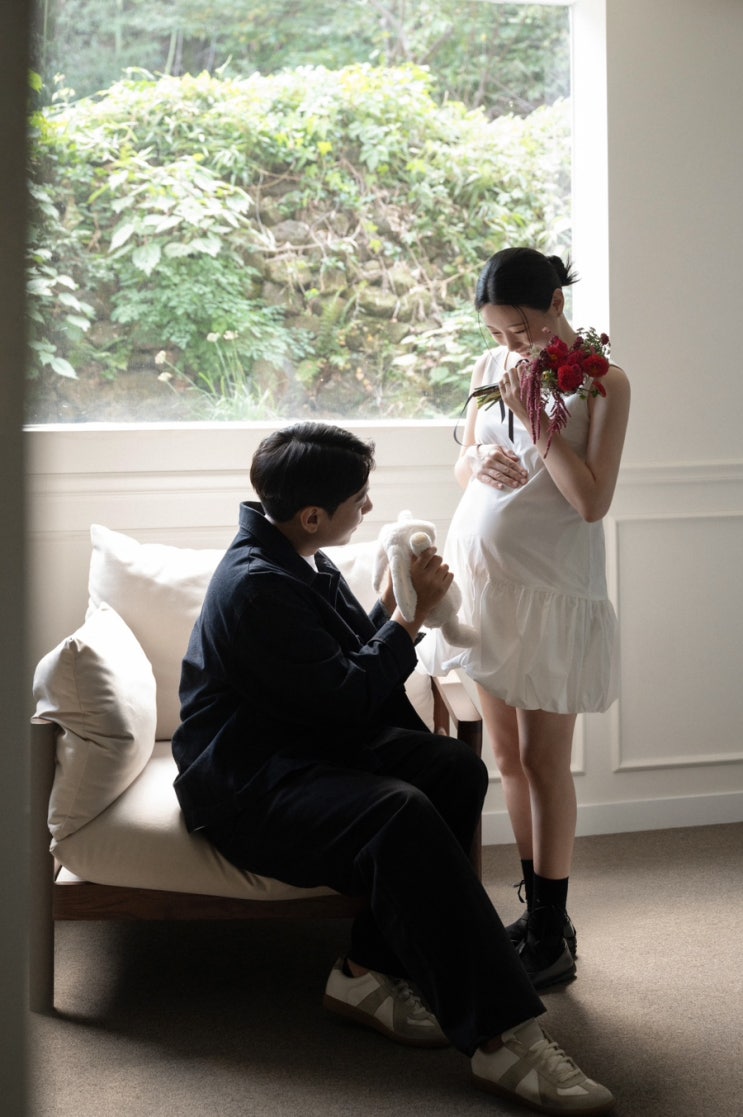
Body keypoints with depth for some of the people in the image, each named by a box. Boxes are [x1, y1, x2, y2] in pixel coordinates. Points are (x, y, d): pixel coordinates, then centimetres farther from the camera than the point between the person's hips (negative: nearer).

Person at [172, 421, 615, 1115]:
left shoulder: (302, 562, 11)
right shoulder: (255, 585, -21)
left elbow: (354, 661, 20)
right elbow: (346, 700, -22)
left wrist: (394, 607, 4)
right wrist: (409, 615, -13)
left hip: (313, 747, 10)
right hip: (246, 787, -10)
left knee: (459, 770, -13)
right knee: (399, 813, -34)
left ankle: (371, 968, -11)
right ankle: (500, 1037, -34)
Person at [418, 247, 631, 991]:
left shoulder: (602, 382, -9)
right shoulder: (491, 368, 8)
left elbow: (592, 500, -16)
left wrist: (534, 416, -19)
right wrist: (477, 461, -6)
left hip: (551, 588, -6)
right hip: (482, 576, 6)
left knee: (543, 759, -1)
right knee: (508, 757, 11)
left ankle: (552, 936, 9)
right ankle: (536, 913, 23)